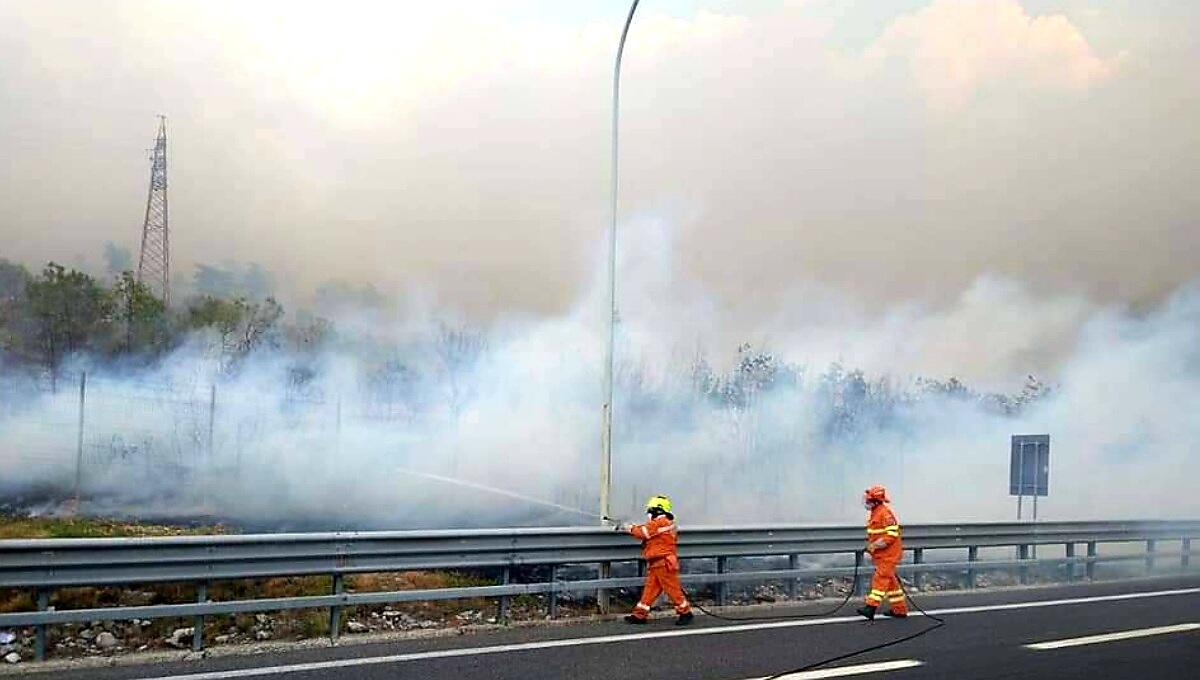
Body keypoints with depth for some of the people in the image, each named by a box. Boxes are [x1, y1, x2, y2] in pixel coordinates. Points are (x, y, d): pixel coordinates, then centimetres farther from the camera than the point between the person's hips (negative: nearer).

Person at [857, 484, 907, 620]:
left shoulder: (885, 513, -18)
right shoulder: (874, 513, 14)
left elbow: (891, 535, -23)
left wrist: (874, 546, -21)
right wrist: (870, 544, 11)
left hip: (888, 553, -10)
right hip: (880, 554, 10)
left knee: (880, 579, -13)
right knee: (890, 580, 13)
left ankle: (871, 607, -18)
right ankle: (900, 609, 20)